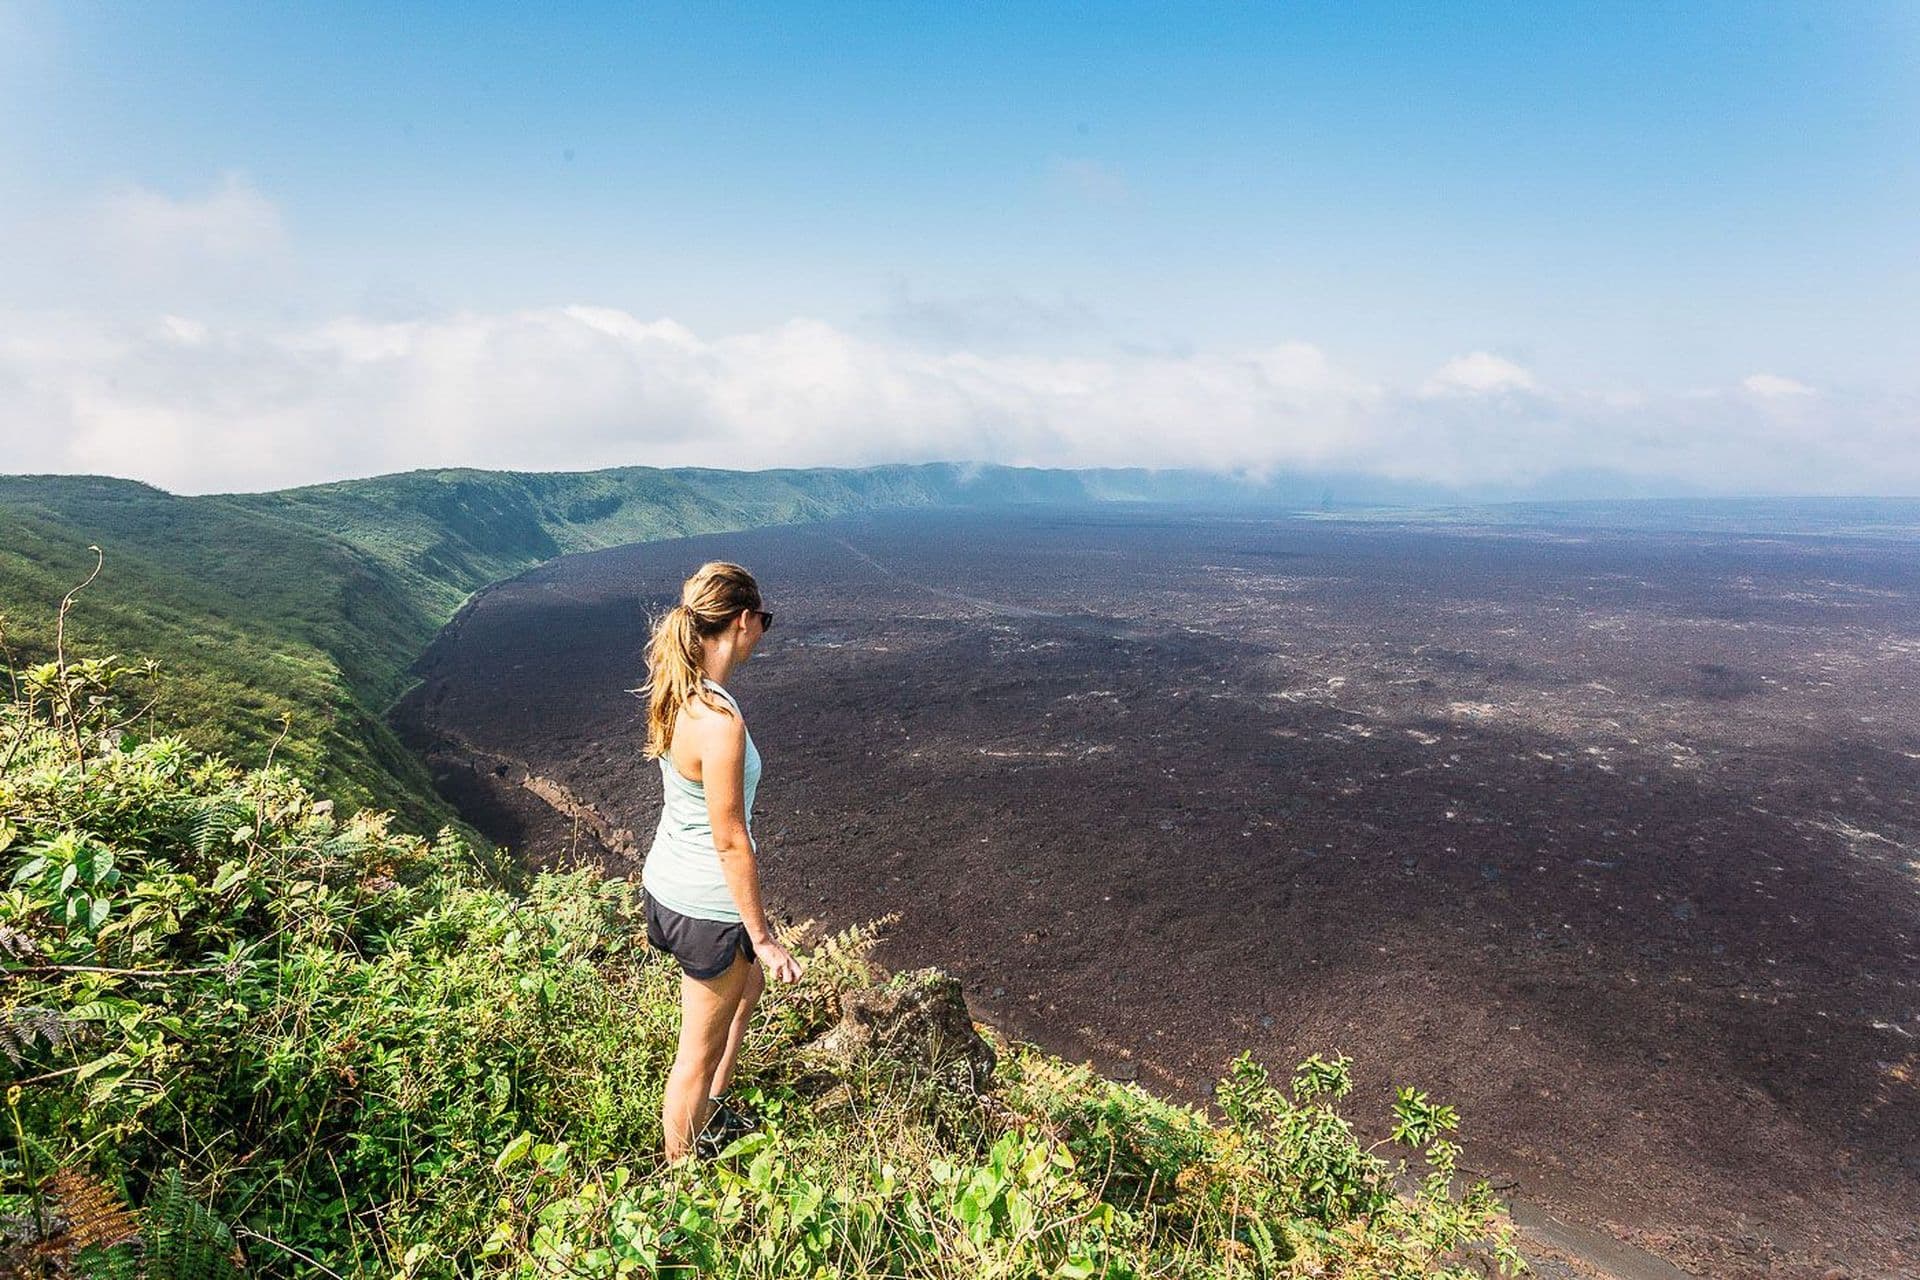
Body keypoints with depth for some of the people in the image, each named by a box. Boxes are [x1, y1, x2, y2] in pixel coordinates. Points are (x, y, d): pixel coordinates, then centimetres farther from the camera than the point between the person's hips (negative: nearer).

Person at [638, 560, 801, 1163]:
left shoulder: (674, 693, -3)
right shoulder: (720, 722, -31)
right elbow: (730, 841, -25)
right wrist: (763, 936, -14)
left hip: (665, 879, 9)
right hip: (707, 906, -9)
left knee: (750, 984, 32)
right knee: (700, 1050, 13)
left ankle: (711, 1112, 48)